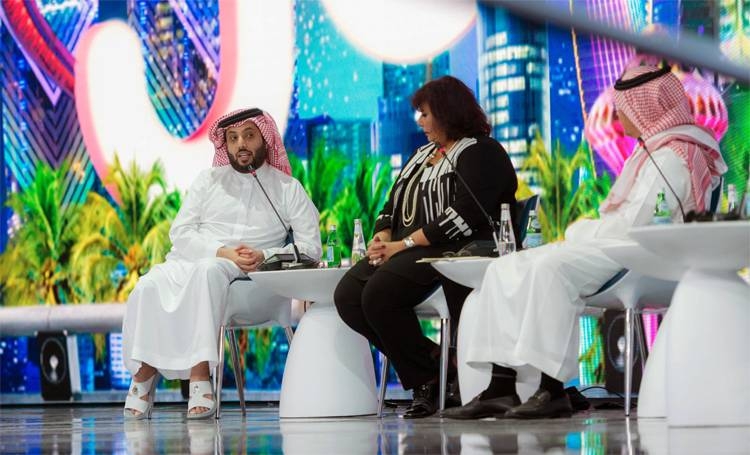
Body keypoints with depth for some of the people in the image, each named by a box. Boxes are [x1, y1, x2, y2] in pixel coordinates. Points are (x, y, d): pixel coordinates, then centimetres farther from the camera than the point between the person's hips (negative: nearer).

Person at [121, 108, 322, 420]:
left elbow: (310, 248, 5)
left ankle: (200, 373, -42)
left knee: (207, 272, -39)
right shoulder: (209, 180, 20)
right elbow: (180, 233, 8)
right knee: (150, 285, -32)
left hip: (245, 277, -2)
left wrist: (264, 256, -13)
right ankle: (145, 371, -25)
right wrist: (222, 251, -11)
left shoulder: (288, 189, 15)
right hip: (188, 262, 3)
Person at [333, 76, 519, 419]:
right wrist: (382, 237, -1)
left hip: (455, 252, -9)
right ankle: (428, 368, -8)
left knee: (380, 294, -30)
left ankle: (428, 377, -13)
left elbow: (462, 218, -17)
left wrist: (404, 245, -19)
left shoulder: (481, 153, -4)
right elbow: (393, 205, 23)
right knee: (347, 295, -14)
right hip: (408, 252, 9)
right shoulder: (422, 155, 26)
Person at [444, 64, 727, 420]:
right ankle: (501, 387, -11)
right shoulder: (652, 152, 23)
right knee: (504, 270, 0)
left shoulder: (671, 157, -11)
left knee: (550, 267, -34)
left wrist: (576, 233, -7)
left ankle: (553, 390, -35)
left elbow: (632, 224, -20)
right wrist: (578, 234, 5)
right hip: (615, 251, 11)